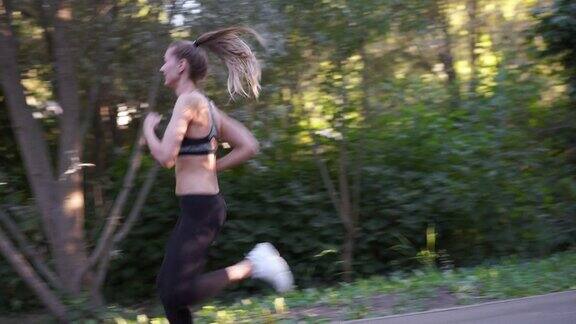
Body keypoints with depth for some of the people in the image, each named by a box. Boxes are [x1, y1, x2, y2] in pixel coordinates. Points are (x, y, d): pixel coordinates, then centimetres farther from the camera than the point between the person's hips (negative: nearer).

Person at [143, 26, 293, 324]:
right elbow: (249, 147, 13)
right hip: (202, 207, 10)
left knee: (178, 293, -10)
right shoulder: (206, 105, 12)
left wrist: (148, 127, -4)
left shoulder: (188, 101, -15)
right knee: (166, 287, 13)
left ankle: (252, 266, -7)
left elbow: (165, 157, -22)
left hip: (199, 210, -10)